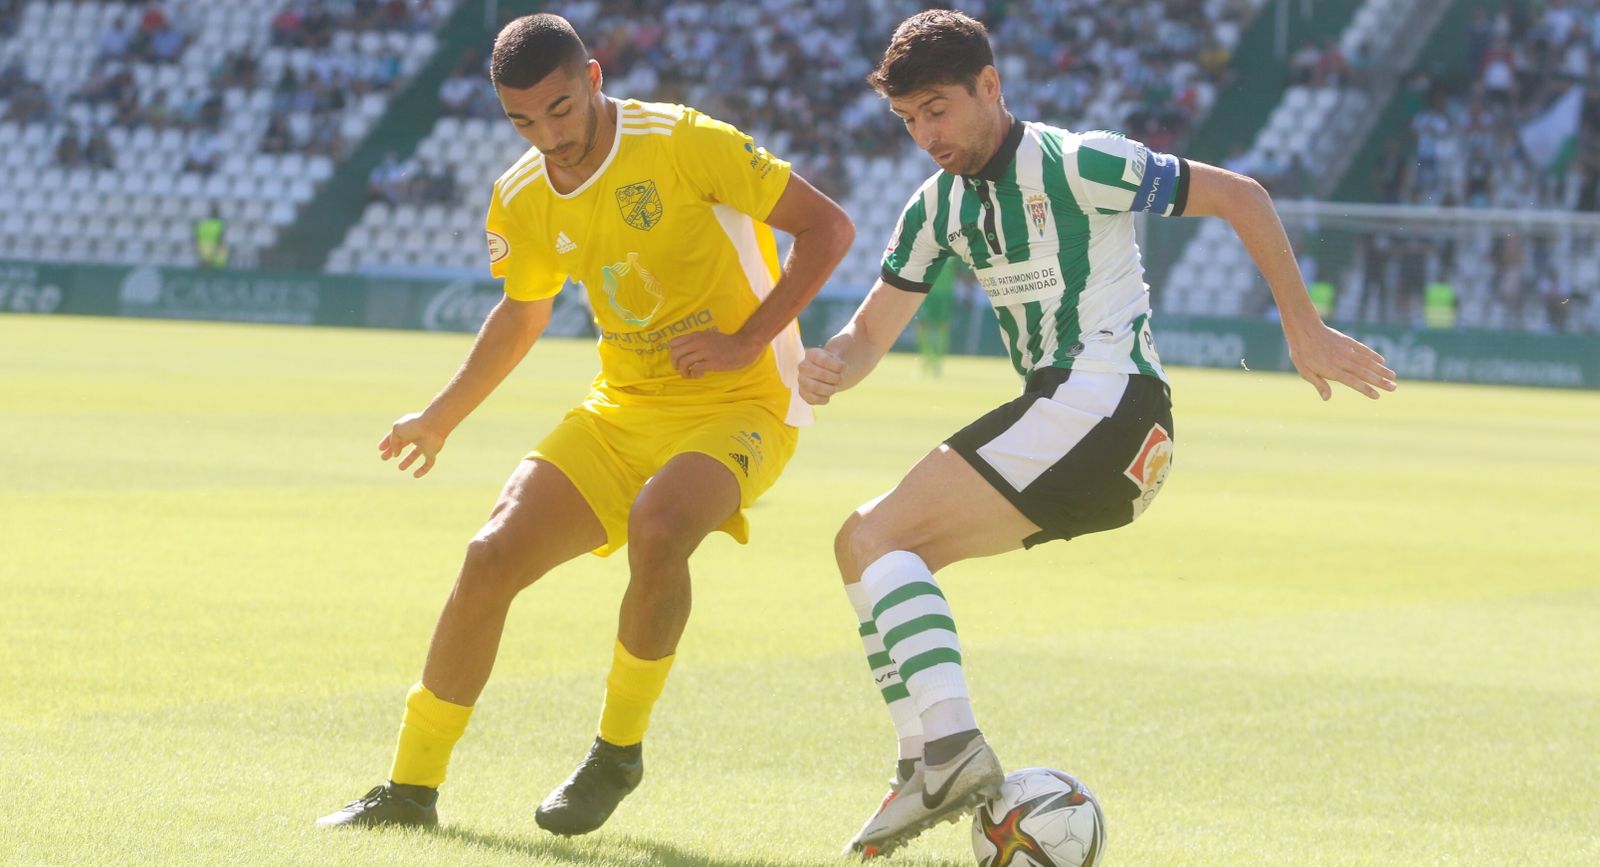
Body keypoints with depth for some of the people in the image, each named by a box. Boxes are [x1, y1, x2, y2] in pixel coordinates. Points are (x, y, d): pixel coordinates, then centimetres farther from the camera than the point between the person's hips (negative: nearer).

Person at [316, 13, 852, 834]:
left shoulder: (682, 143, -18)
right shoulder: (522, 201, 1)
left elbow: (828, 226, -14)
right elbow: (521, 313, 22)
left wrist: (746, 342, -20)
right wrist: (441, 418, 24)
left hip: (740, 403, -6)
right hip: (624, 408, 6)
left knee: (656, 528, -35)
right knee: (491, 556, -9)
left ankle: (618, 751, -12)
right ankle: (411, 787, 7)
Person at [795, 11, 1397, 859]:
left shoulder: (1076, 165, -10)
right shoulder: (939, 207, 13)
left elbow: (1238, 196, -5)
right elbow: (870, 334, 13)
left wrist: (1302, 328, -3)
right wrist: (833, 364, -12)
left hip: (1109, 399, -9)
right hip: (1054, 415, 9)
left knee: (875, 537, -17)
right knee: (863, 544, 7)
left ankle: (950, 743, -31)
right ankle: (929, 764, -3)